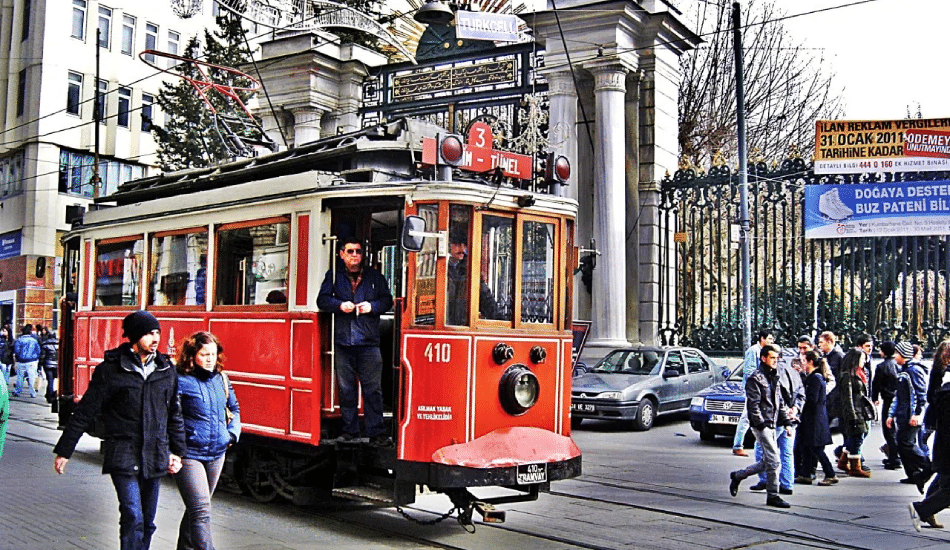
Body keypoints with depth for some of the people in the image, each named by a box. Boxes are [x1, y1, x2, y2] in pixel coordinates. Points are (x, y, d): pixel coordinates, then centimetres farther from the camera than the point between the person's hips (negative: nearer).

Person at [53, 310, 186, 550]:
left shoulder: (166, 370, 7)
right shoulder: (110, 370, -5)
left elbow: (174, 415, 15)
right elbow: (85, 413, -1)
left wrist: (177, 451, 13)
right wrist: (64, 451, 1)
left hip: (155, 457, 4)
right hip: (123, 456, -4)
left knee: (148, 522, 12)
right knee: (133, 518, -14)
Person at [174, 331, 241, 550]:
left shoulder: (221, 379, 8)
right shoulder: (180, 381, -12)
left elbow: (234, 408, 23)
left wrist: (233, 433, 9)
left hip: (217, 454, 7)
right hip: (189, 455, -6)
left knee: (197, 508, 20)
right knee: (201, 511, -13)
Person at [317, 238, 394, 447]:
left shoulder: (374, 276, 12)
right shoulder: (334, 275, 11)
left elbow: (387, 299, 11)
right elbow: (322, 299, 5)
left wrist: (372, 306, -8)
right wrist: (340, 305, -13)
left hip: (369, 343, -1)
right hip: (343, 343, 1)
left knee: (373, 390, -3)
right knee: (346, 389, 7)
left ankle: (376, 432, 0)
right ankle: (350, 430, 18)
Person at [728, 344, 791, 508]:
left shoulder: (774, 377, 17)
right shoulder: (756, 378, -10)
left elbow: (778, 401, 22)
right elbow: (753, 404, -14)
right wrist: (761, 423, -18)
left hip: (771, 425, 9)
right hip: (761, 426, -9)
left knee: (767, 462, 11)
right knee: (773, 461, -9)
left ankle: (737, 476, 25)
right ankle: (772, 496, 0)